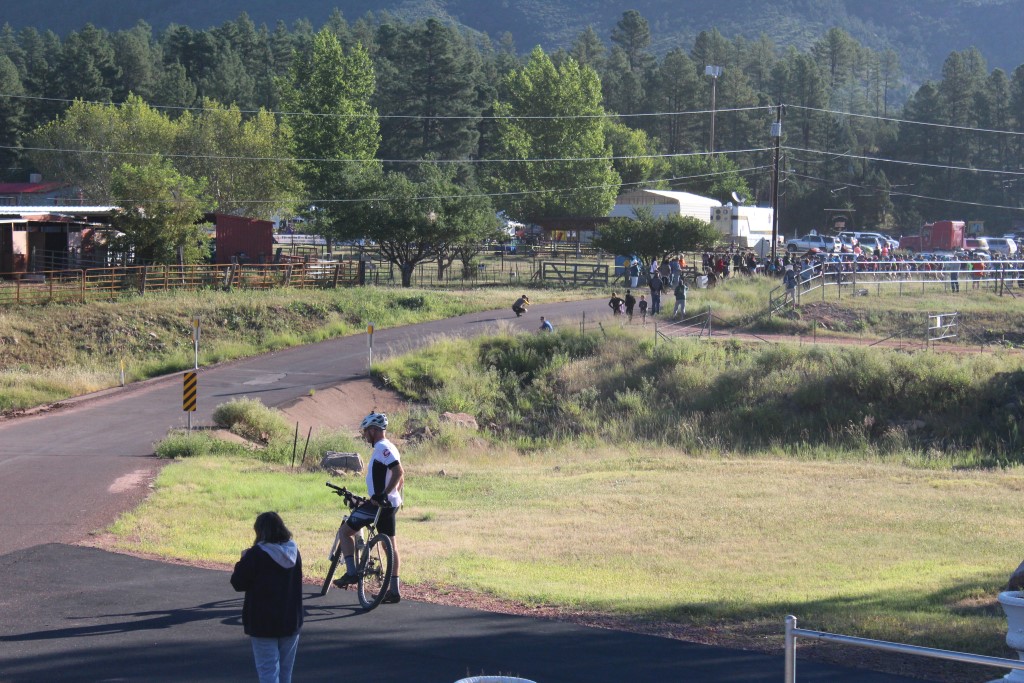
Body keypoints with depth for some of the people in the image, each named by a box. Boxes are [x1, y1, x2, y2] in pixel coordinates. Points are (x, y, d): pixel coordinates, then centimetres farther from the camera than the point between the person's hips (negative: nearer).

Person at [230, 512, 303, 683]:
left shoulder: (256, 554, -17)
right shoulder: (293, 552, 2)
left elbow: (238, 583, -12)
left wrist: (243, 561, 5)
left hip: (264, 624, -6)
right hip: (291, 621, 6)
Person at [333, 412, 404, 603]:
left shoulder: (382, 448, -14)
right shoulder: (388, 448, 16)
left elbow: (398, 471, -26)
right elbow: (400, 475, 23)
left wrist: (383, 494, -28)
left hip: (379, 503, -10)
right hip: (391, 504, 10)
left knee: (346, 530, 0)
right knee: (390, 545, 11)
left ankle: (351, 572, -7)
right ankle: (394, 590, 13)